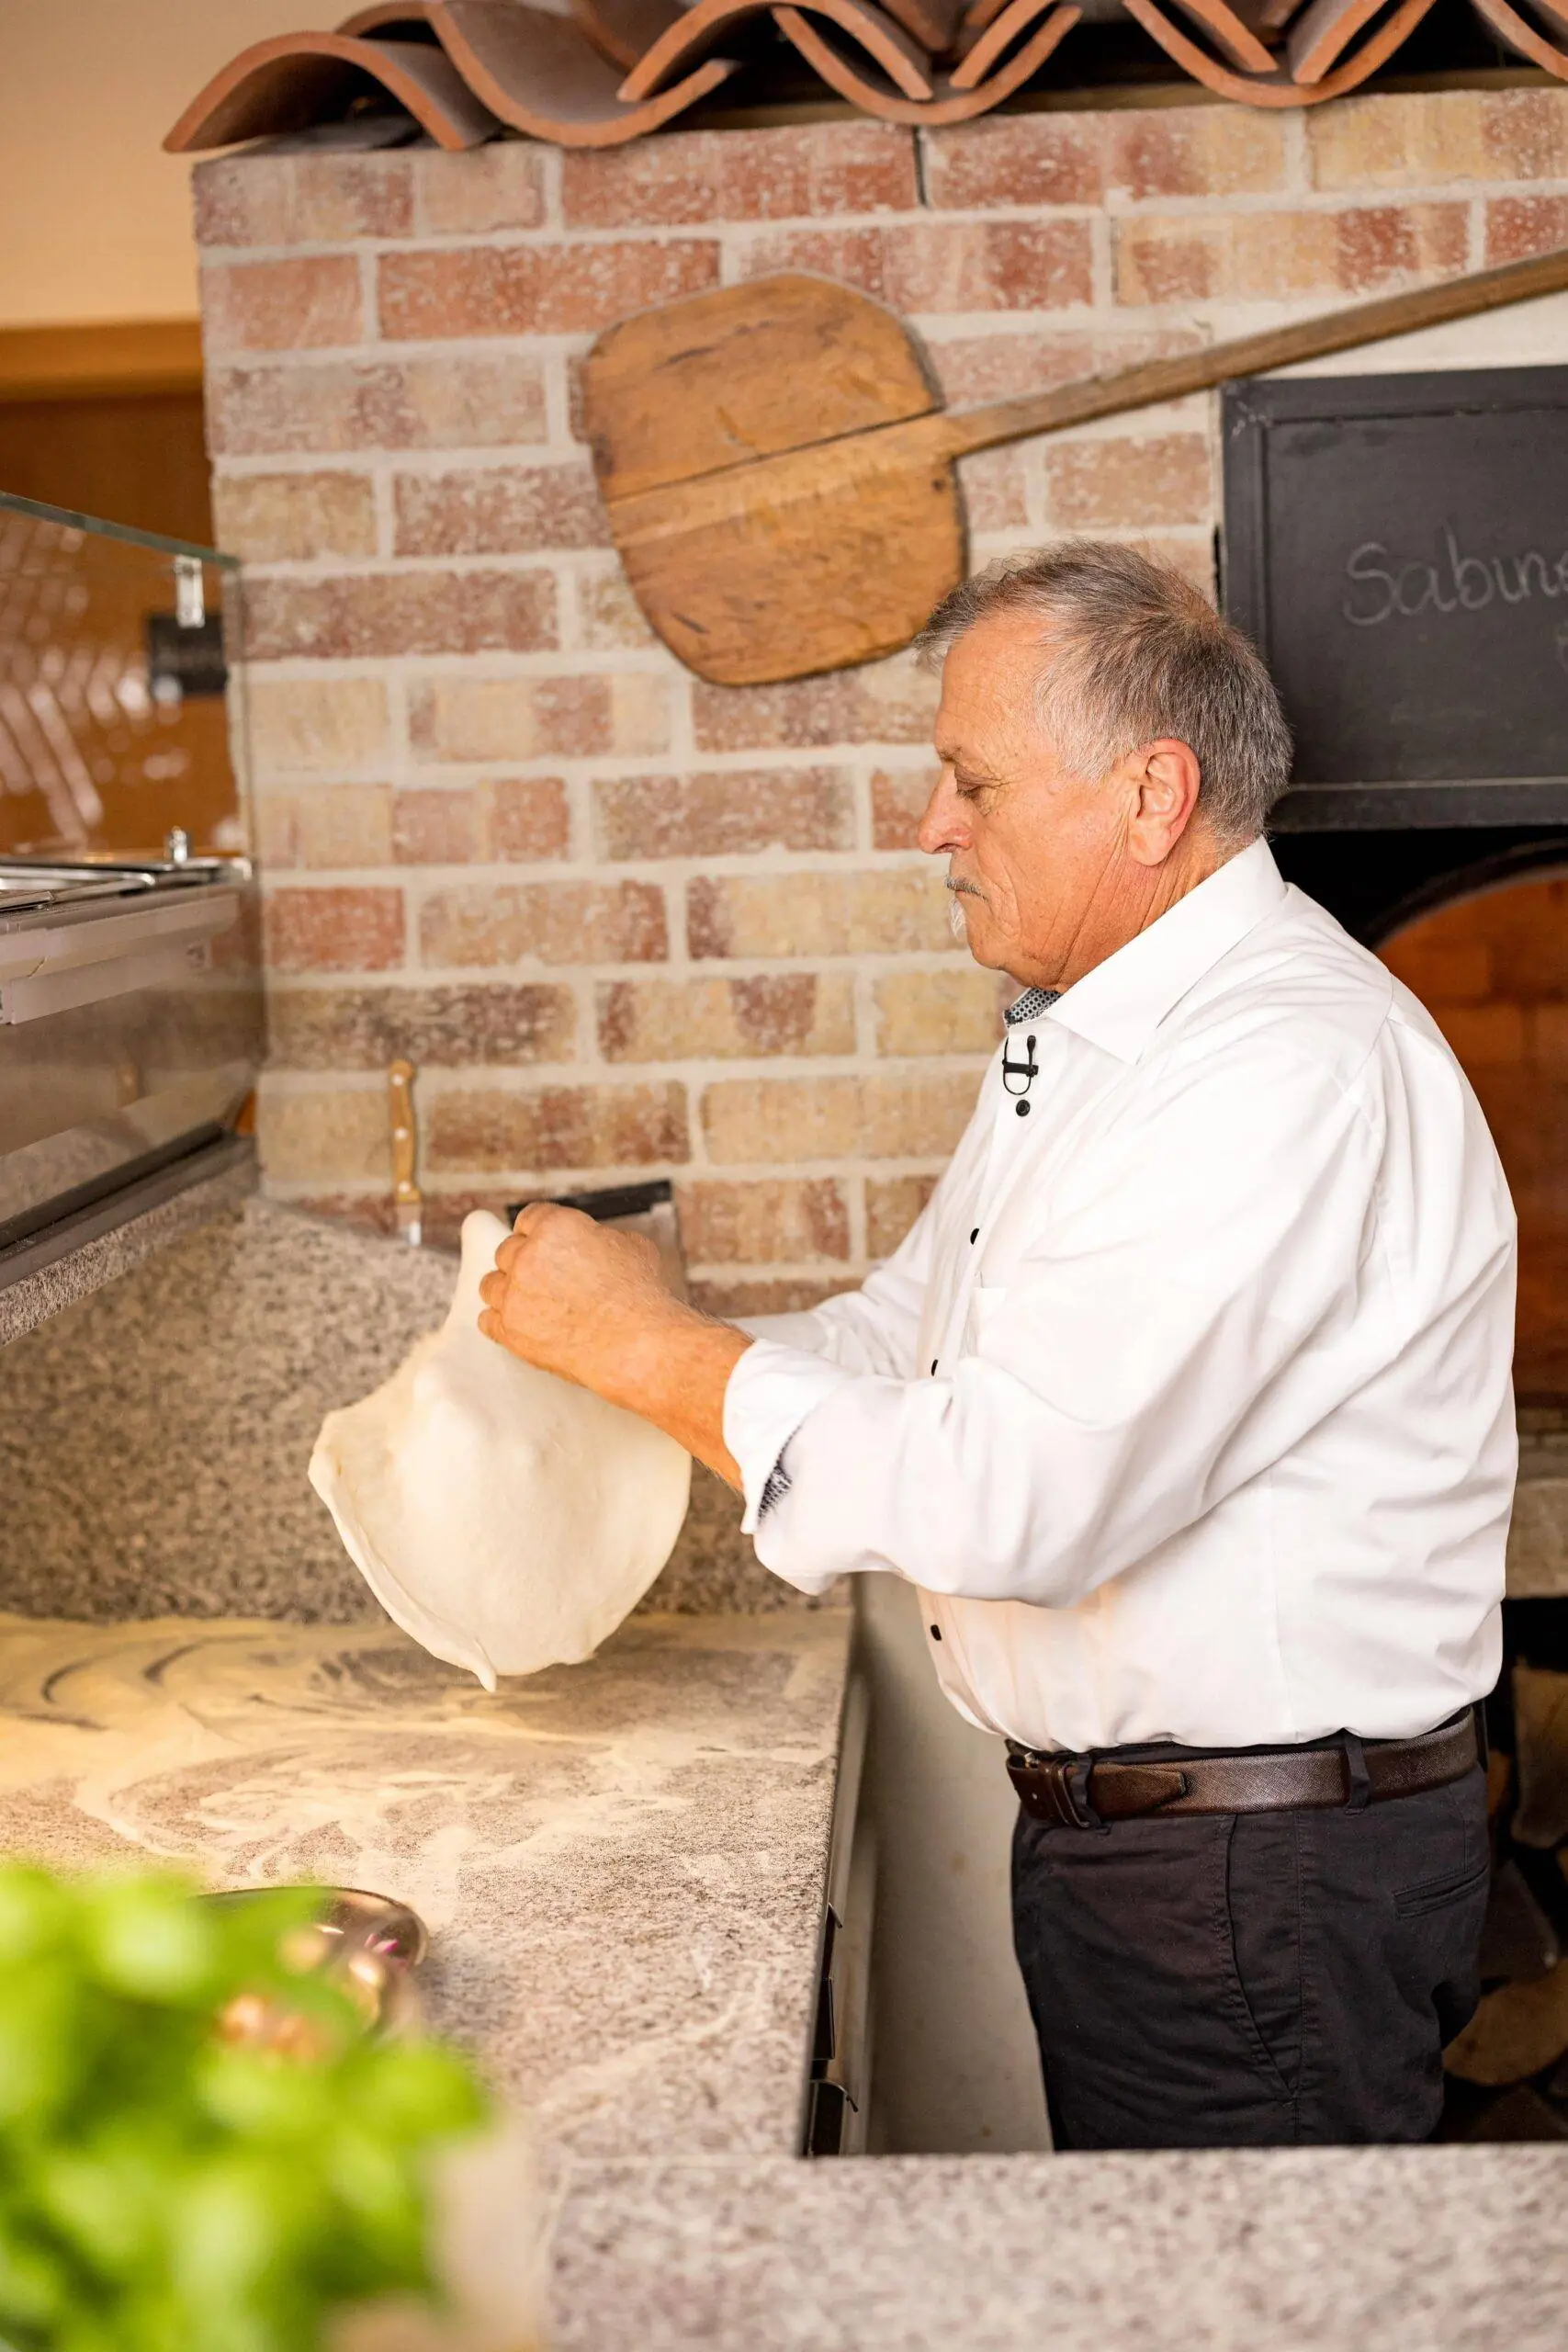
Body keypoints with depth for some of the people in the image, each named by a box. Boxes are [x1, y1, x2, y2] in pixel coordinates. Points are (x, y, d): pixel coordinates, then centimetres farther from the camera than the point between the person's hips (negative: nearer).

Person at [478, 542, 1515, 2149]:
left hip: (1265, 1890, -9)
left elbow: (1006, 1501, -31)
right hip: (1099, 1828, 10)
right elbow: (906, 1333, 19)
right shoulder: (1078, 1041, 11)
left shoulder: (1296, 1070, -24)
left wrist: (646, 1344, -20)